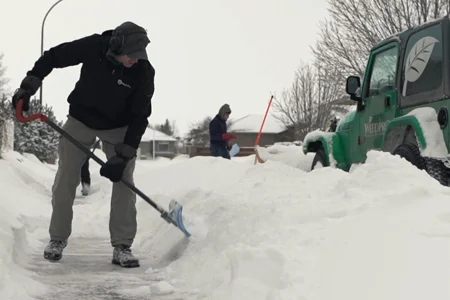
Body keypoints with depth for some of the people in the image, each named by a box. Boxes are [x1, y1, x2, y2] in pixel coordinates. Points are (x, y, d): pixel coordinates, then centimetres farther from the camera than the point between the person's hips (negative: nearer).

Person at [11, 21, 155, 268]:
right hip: (81, 119, 1)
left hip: (119, 128, 0)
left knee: (124, 181, -12)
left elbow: (139, 118, -21)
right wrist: (28, 86, -16)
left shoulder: (143, 72, -25)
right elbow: (52, 57, -10)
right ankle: (57, 239, 17)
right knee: (65, 180, 1)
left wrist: (123, 156, -25)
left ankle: (122, 246, -6)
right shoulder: (93, 47, -26)